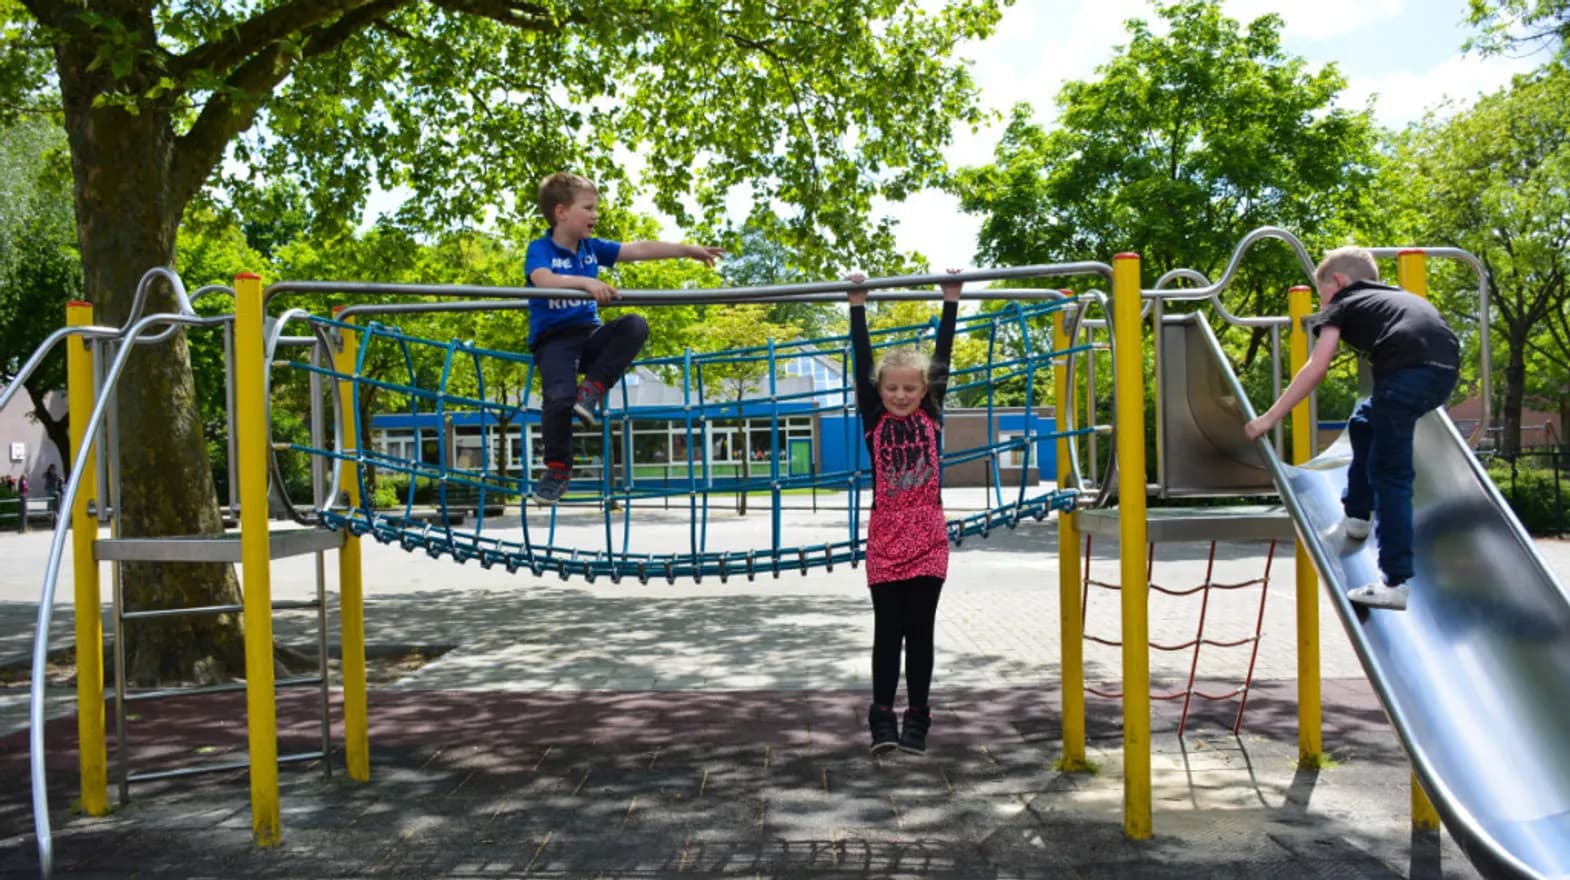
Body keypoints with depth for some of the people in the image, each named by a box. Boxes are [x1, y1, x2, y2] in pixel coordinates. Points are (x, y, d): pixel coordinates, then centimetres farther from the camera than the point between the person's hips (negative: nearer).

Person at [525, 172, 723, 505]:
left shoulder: (592, 248, 11)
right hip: (553, 338, -5)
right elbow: (544, 280, -27)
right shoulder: (540, 249, -6)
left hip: (589, 334, 5)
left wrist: (688, 249, 4)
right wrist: (586, 282, -39)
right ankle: (557, 468, -6)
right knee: (558, 396, -29)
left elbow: (640, 249, 8)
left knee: (635, 326, -22)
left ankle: (592, 389, -17)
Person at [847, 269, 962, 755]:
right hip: (885, 537, -1)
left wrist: (951, 301, 1)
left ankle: (917, 718, 14)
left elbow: (942, 357, 2)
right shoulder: (874, 419, 1)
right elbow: (862, 362, -3)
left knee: (920, 630, 6)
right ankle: (882, 718, 11)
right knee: (887, 631, 4)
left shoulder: (931, 416, 4)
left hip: (927, 537, 1)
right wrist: (858, 306, -5)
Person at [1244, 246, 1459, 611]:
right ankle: (1357, 517, 34)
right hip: (1445, 370, 7)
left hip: (1406, 371, -7)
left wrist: (1269, 419, 11)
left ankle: (1396, 583, -3)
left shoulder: (1343, 304, 18)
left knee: (1390, 475, 0)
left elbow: (1315, 369, 8)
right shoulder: (1400, 297, 37)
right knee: (1365, 423, 30)